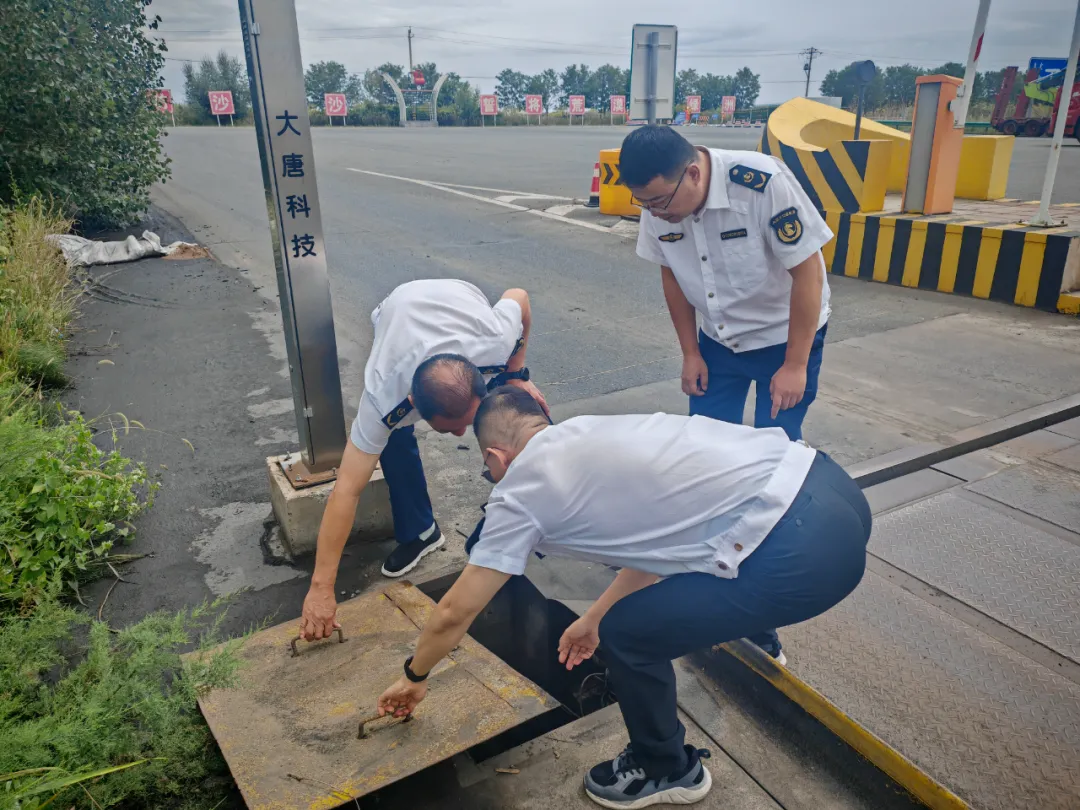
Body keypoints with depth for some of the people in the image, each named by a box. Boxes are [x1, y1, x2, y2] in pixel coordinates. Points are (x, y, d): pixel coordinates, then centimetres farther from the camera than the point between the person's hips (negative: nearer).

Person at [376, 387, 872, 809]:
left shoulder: (519, 489, 1)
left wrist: (414, 677, 30)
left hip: (801, 547, -9)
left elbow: (456, 612, 11)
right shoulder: (593, 433, 21)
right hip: (834, 488, 9)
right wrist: (595, 616, 38)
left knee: (625, 634, 9)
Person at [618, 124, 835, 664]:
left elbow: (808, 272, -22)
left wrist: (795, 365, -18)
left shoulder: (763, 184, -30)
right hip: (717, 341, 4)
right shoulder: (658, 203, -15)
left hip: (785, 337, -4)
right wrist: (690, 352, 2)